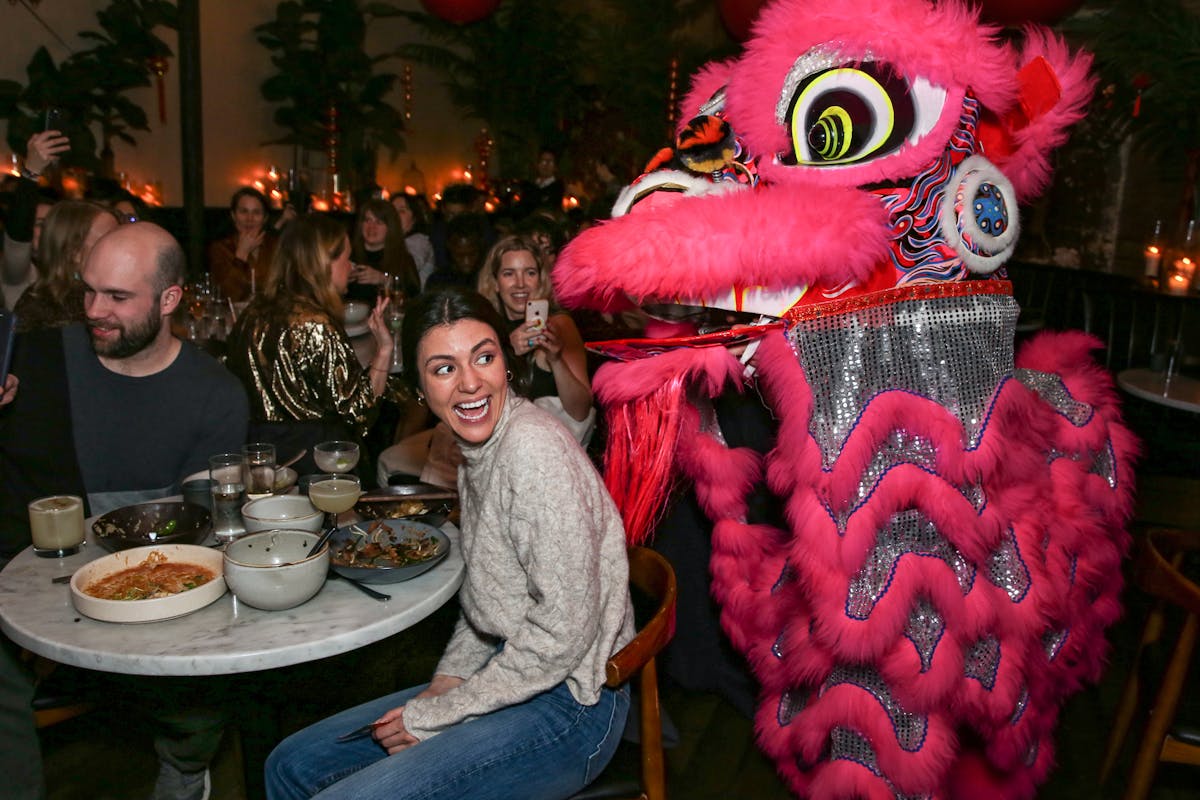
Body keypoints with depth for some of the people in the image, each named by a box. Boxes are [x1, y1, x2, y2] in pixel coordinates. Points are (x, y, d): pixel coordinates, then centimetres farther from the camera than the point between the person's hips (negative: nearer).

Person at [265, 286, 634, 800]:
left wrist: (431, 717, -14)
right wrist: (447, 681, 2)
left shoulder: (534, 449, -24)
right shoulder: (480, 444, 5)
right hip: (506, 677, 9)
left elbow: (562, 632, -24)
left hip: (567, 703, -9)